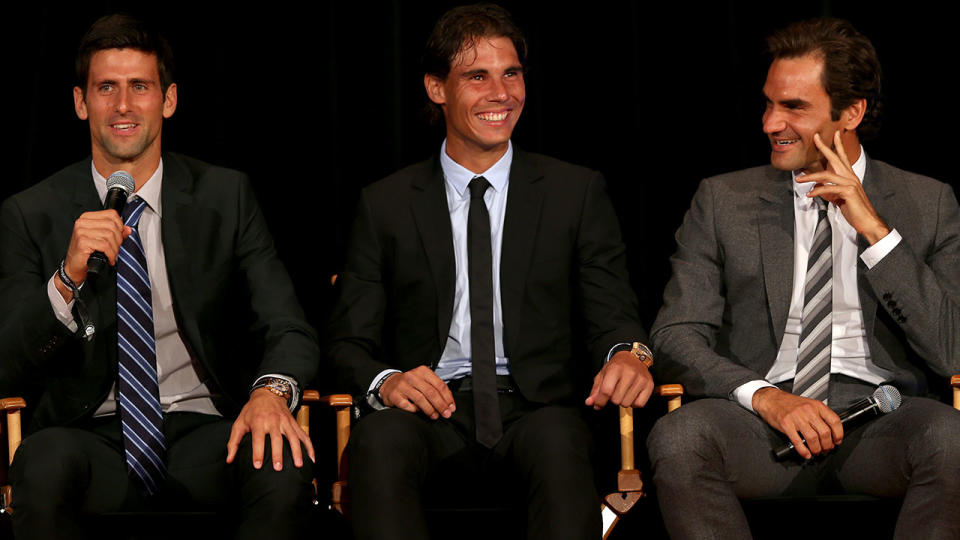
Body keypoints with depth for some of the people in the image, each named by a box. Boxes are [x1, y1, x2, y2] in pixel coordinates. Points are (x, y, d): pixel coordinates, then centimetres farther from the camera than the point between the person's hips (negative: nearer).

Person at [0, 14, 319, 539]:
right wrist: (68, 277, -20)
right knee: (45, 463, -37)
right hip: (92, 434, -1)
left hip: (202, 429, 1)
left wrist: (271, 390, -22)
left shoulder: (226, 196, 8)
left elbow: (290, 330, 2)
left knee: (284, 467, -33)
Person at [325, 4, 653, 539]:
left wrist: (626, 353, -17)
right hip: (431, 409, 0)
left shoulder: (577, 192, 13)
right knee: (379, 439, -35)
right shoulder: (386, 204, 13)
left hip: (535, 409, 0)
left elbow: (612, 315, 9)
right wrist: (384, 381, -14)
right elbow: (350, 339, 11)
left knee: (559, 439, -37)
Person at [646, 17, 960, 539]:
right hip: (757, 424, 1)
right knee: (678, 437, -33)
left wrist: (874, 231, -7)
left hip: (878, 422, 0)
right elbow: (676, 336, 4)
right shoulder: (722, 200, 13)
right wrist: (764, 396, -15)